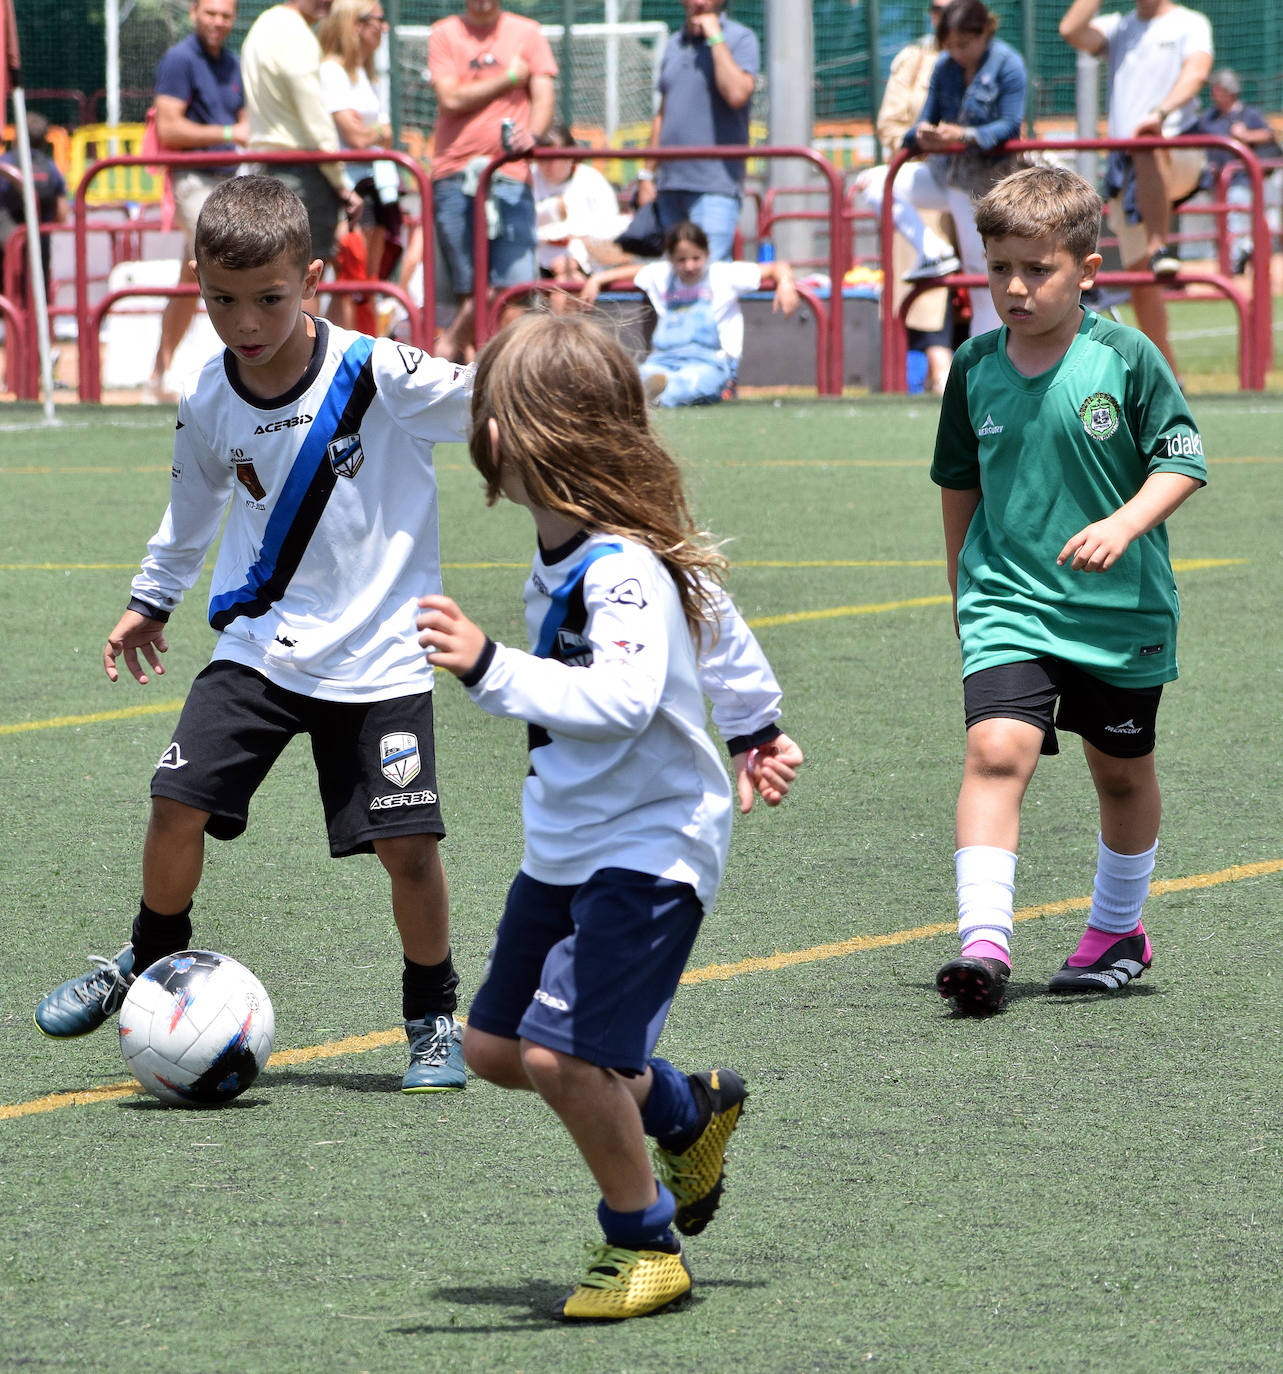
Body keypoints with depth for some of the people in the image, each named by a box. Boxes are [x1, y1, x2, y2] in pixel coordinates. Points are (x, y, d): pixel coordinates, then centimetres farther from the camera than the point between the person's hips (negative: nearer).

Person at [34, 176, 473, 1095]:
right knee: (179, 802, -8)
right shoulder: (207, 402, -2)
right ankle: (153, 962, 20)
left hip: (379, 655, -3)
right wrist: (153, 599, 30)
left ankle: (434, 1018, 15)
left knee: (406, 841, -7)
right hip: (259, 642, 3)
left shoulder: (380, 374, -16)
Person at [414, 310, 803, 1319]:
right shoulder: (569, 554, 4)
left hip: (649, 848, -10)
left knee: (562, 1054, -18)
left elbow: (623, 700, -43)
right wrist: (755, 726, 35)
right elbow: (716, 620, 20)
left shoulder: (624, 573, -26)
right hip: (565, 846, 10)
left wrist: (492, 669, -51)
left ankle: (644, 1244, 5)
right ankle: (689, 1112, 36)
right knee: (493, 1047, 14)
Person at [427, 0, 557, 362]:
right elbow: (451, 98, -4)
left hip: (510, 176, 1)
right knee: (470, 289, -2)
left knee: (514, 284, -12)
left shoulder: (527, 33, 12)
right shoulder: (444, 34, 8)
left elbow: (544, 97, 3)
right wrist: (509, 78, -1)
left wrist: (532, 135, -17)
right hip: (454, 174, -1)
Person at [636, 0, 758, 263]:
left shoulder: (741, 39, -2)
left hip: (715, 184, -7)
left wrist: (715, 37, -15)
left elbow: (737, 94, -20)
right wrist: (647, 174, 18)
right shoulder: (675, 45, 17)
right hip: (671, 182, 7)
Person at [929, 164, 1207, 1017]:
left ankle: (1118, 930, 36)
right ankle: (985, 940, -27)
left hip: (1122, 610, -1)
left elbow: (1181, 462, -10)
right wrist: (962, 583, 21)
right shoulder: (976, 368, 0)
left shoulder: (1127, 359, -10)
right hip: (1008, 603, 1)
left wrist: (1124, 525, -26)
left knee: (1123, 770, 14)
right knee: (997, 748, -19)